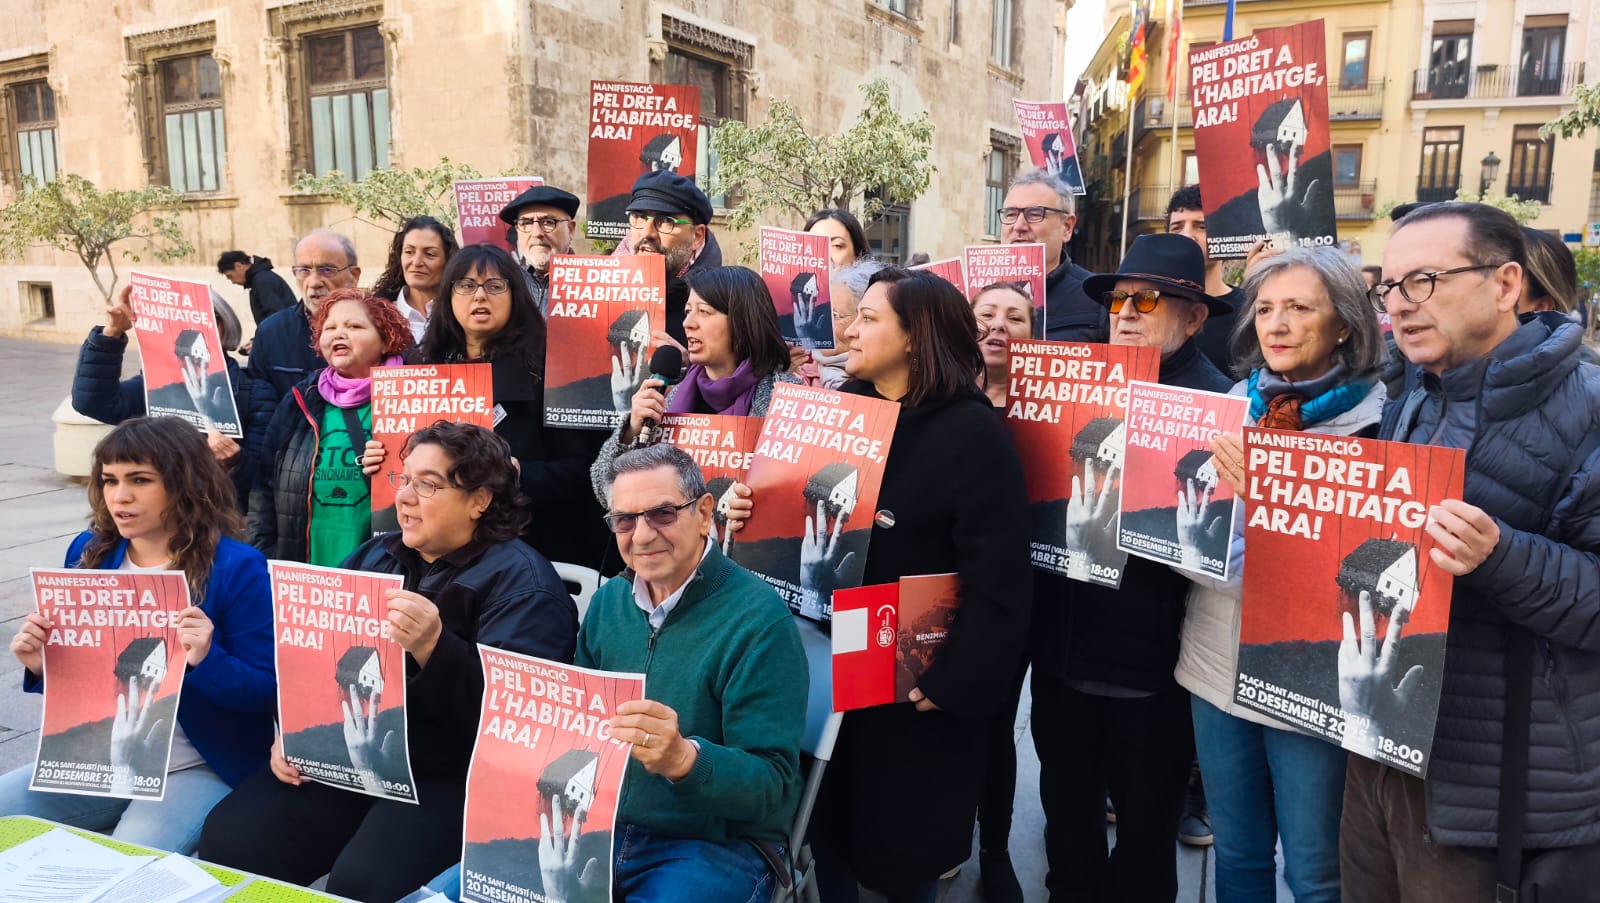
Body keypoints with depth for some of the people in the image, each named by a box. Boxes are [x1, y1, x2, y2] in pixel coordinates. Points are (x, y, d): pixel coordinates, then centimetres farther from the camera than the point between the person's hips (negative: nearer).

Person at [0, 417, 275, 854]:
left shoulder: (236, 568, -14)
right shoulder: (89, 553, 3)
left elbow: (268, 692, -13)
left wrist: (206, 661, -31)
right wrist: (41, 665, -8)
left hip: (203, 768, -6)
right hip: (100, 757, 6)